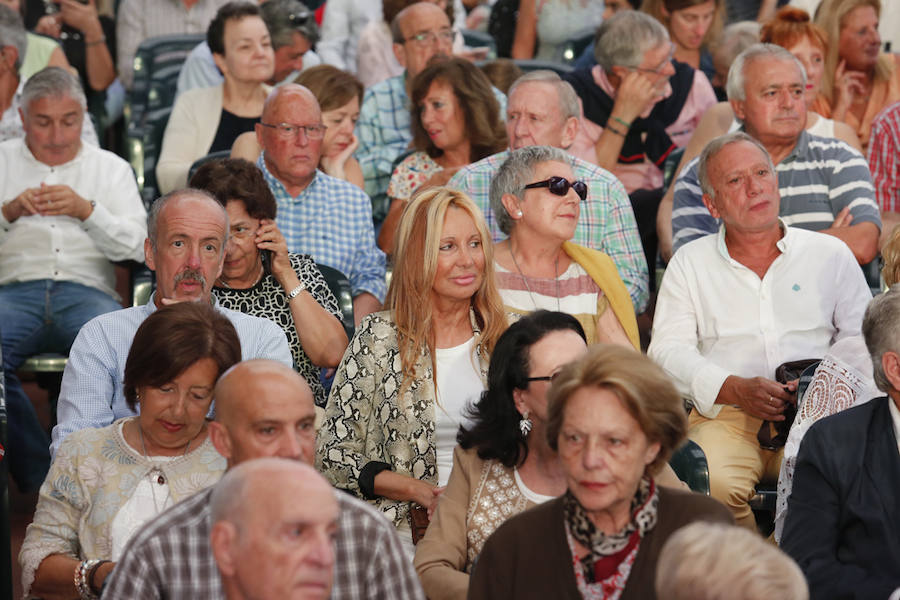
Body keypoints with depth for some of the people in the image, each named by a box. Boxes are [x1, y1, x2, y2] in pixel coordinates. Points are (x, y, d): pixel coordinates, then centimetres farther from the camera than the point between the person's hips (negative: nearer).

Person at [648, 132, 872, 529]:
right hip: (725, 415, 0)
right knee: (714, 483, -34)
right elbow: (667, 351, 7)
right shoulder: (689, 264, 17)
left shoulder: (830, 255, 17)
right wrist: (736, 389, -11)